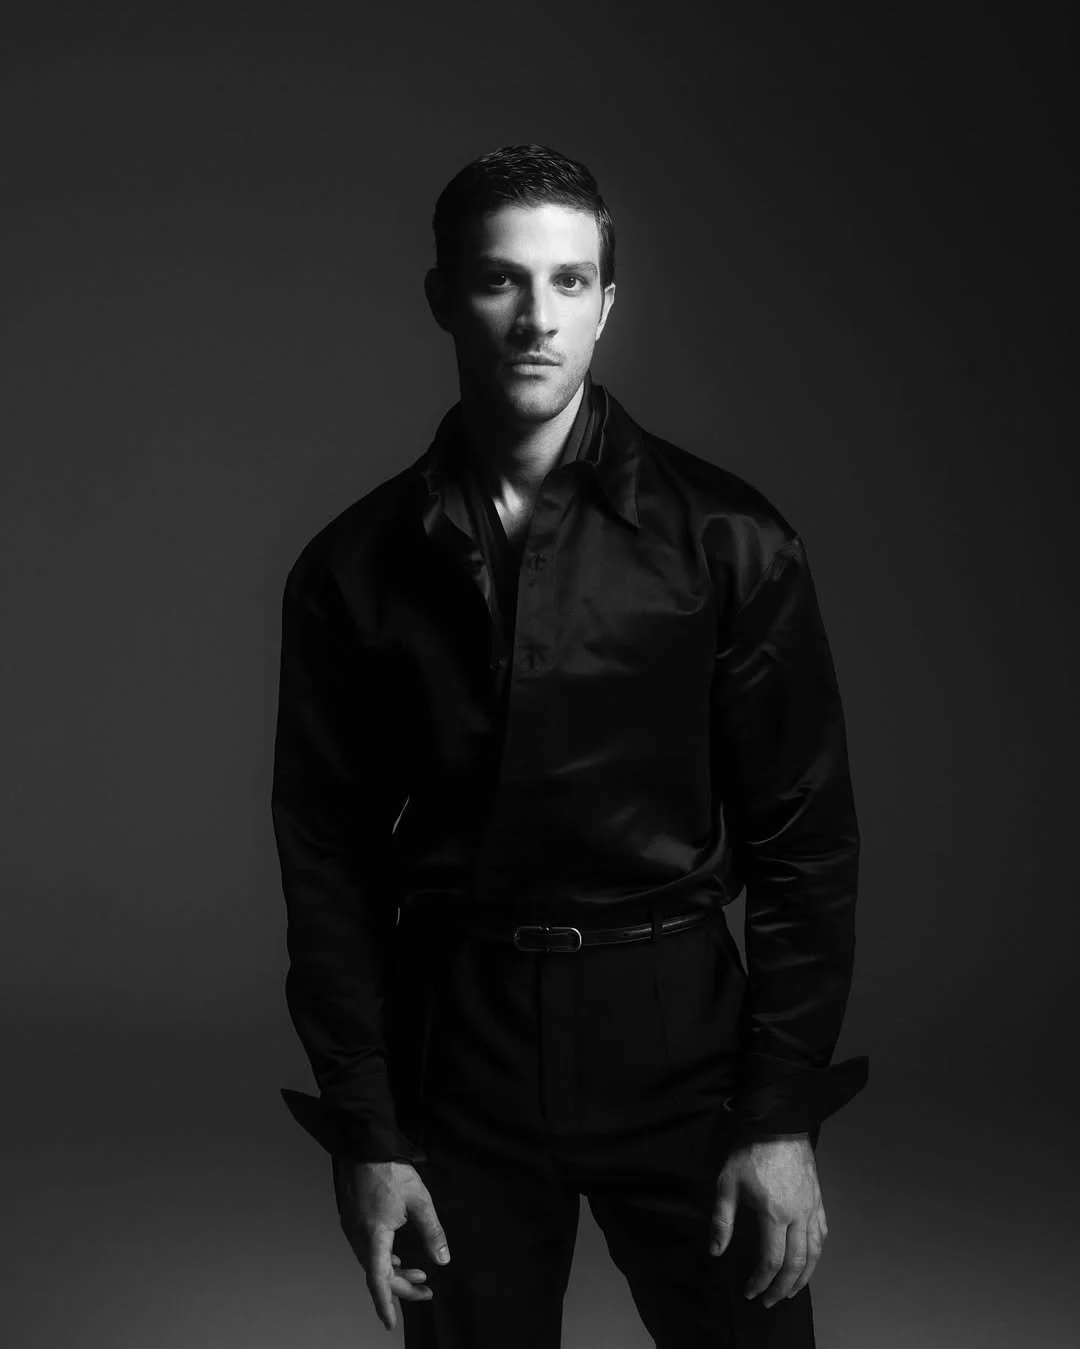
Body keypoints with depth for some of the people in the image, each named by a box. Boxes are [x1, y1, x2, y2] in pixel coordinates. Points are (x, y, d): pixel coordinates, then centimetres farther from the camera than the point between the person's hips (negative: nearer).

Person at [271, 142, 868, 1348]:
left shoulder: (728, 540, -4)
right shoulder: (352, 569, -1)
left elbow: (804, 838, -2)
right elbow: (326, 862, 1)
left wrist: (783, 1115, -6)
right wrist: (364, 1136, -2)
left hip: (676, 1034, -1)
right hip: (456, 1049, 1)